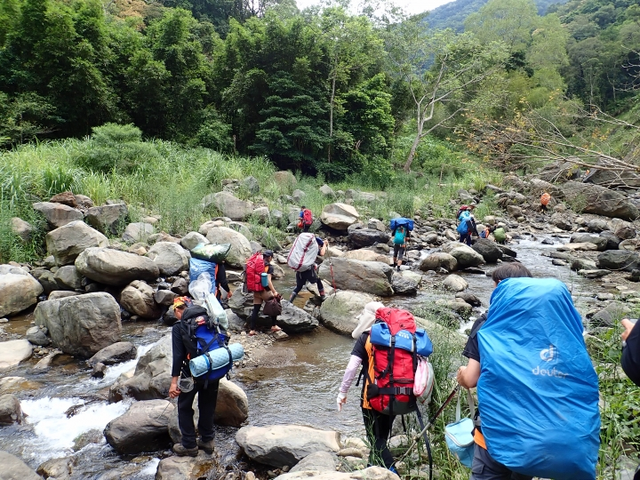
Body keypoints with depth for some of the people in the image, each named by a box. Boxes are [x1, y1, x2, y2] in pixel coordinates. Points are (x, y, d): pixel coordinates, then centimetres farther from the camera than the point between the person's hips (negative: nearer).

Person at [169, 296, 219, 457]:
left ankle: (189, 445, 19)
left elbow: (178, 355, -14)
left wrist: (174, 381, -12)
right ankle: (207, 440, 30)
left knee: (184, 408, 15)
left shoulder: (179, 327, -8)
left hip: (192, 373, -4)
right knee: (208, 407, 20)